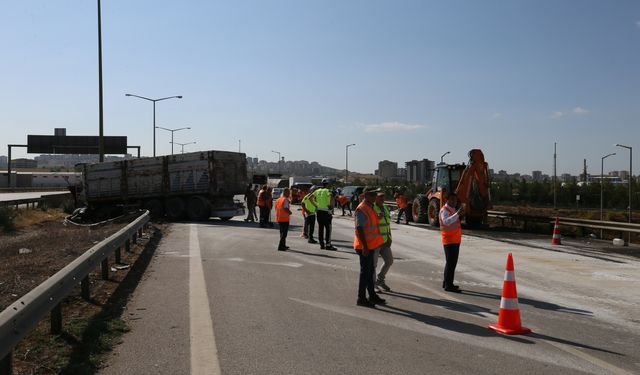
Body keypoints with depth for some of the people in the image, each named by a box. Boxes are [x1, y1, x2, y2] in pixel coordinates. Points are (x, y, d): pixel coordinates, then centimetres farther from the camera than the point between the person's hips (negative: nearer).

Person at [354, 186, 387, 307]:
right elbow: (359, 228, -22)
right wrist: (365, 246, -26)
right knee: (365, 272, -3)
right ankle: (361, 298, 5)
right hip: (364, 246, -9)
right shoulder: (362, 209, -17)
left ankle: (372, 295, 28)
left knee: (370, 271, 17)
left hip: (371, 245, 9)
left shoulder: (371, 207, 14)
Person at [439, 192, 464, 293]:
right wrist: (457, 213, -39)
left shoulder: (453, 210, 17)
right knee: (450, 262, -9)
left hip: (455, 240, 10)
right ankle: (448, 285, -6)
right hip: (449, 240, -10)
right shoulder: (444, 210, -12)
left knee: (452, 262, 15)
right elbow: (446, 221, -32)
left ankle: (447, 283, 25)